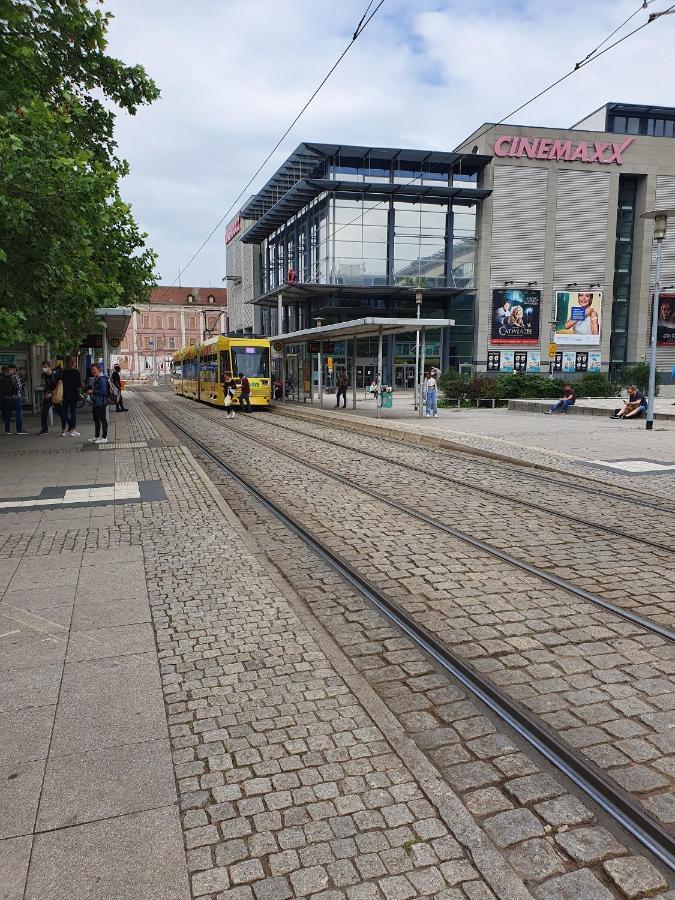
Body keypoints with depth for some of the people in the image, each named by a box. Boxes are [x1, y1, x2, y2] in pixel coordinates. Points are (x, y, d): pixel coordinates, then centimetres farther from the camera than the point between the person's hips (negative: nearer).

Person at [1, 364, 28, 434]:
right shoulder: (15, 375, -12)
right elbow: (18, 386, -16)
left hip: (6, 397, 6)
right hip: (16, 397, -6)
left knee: (7, 414, 12)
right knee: (19, 414, 2)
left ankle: (7, 430, 14)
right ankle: (19, 430, 1)